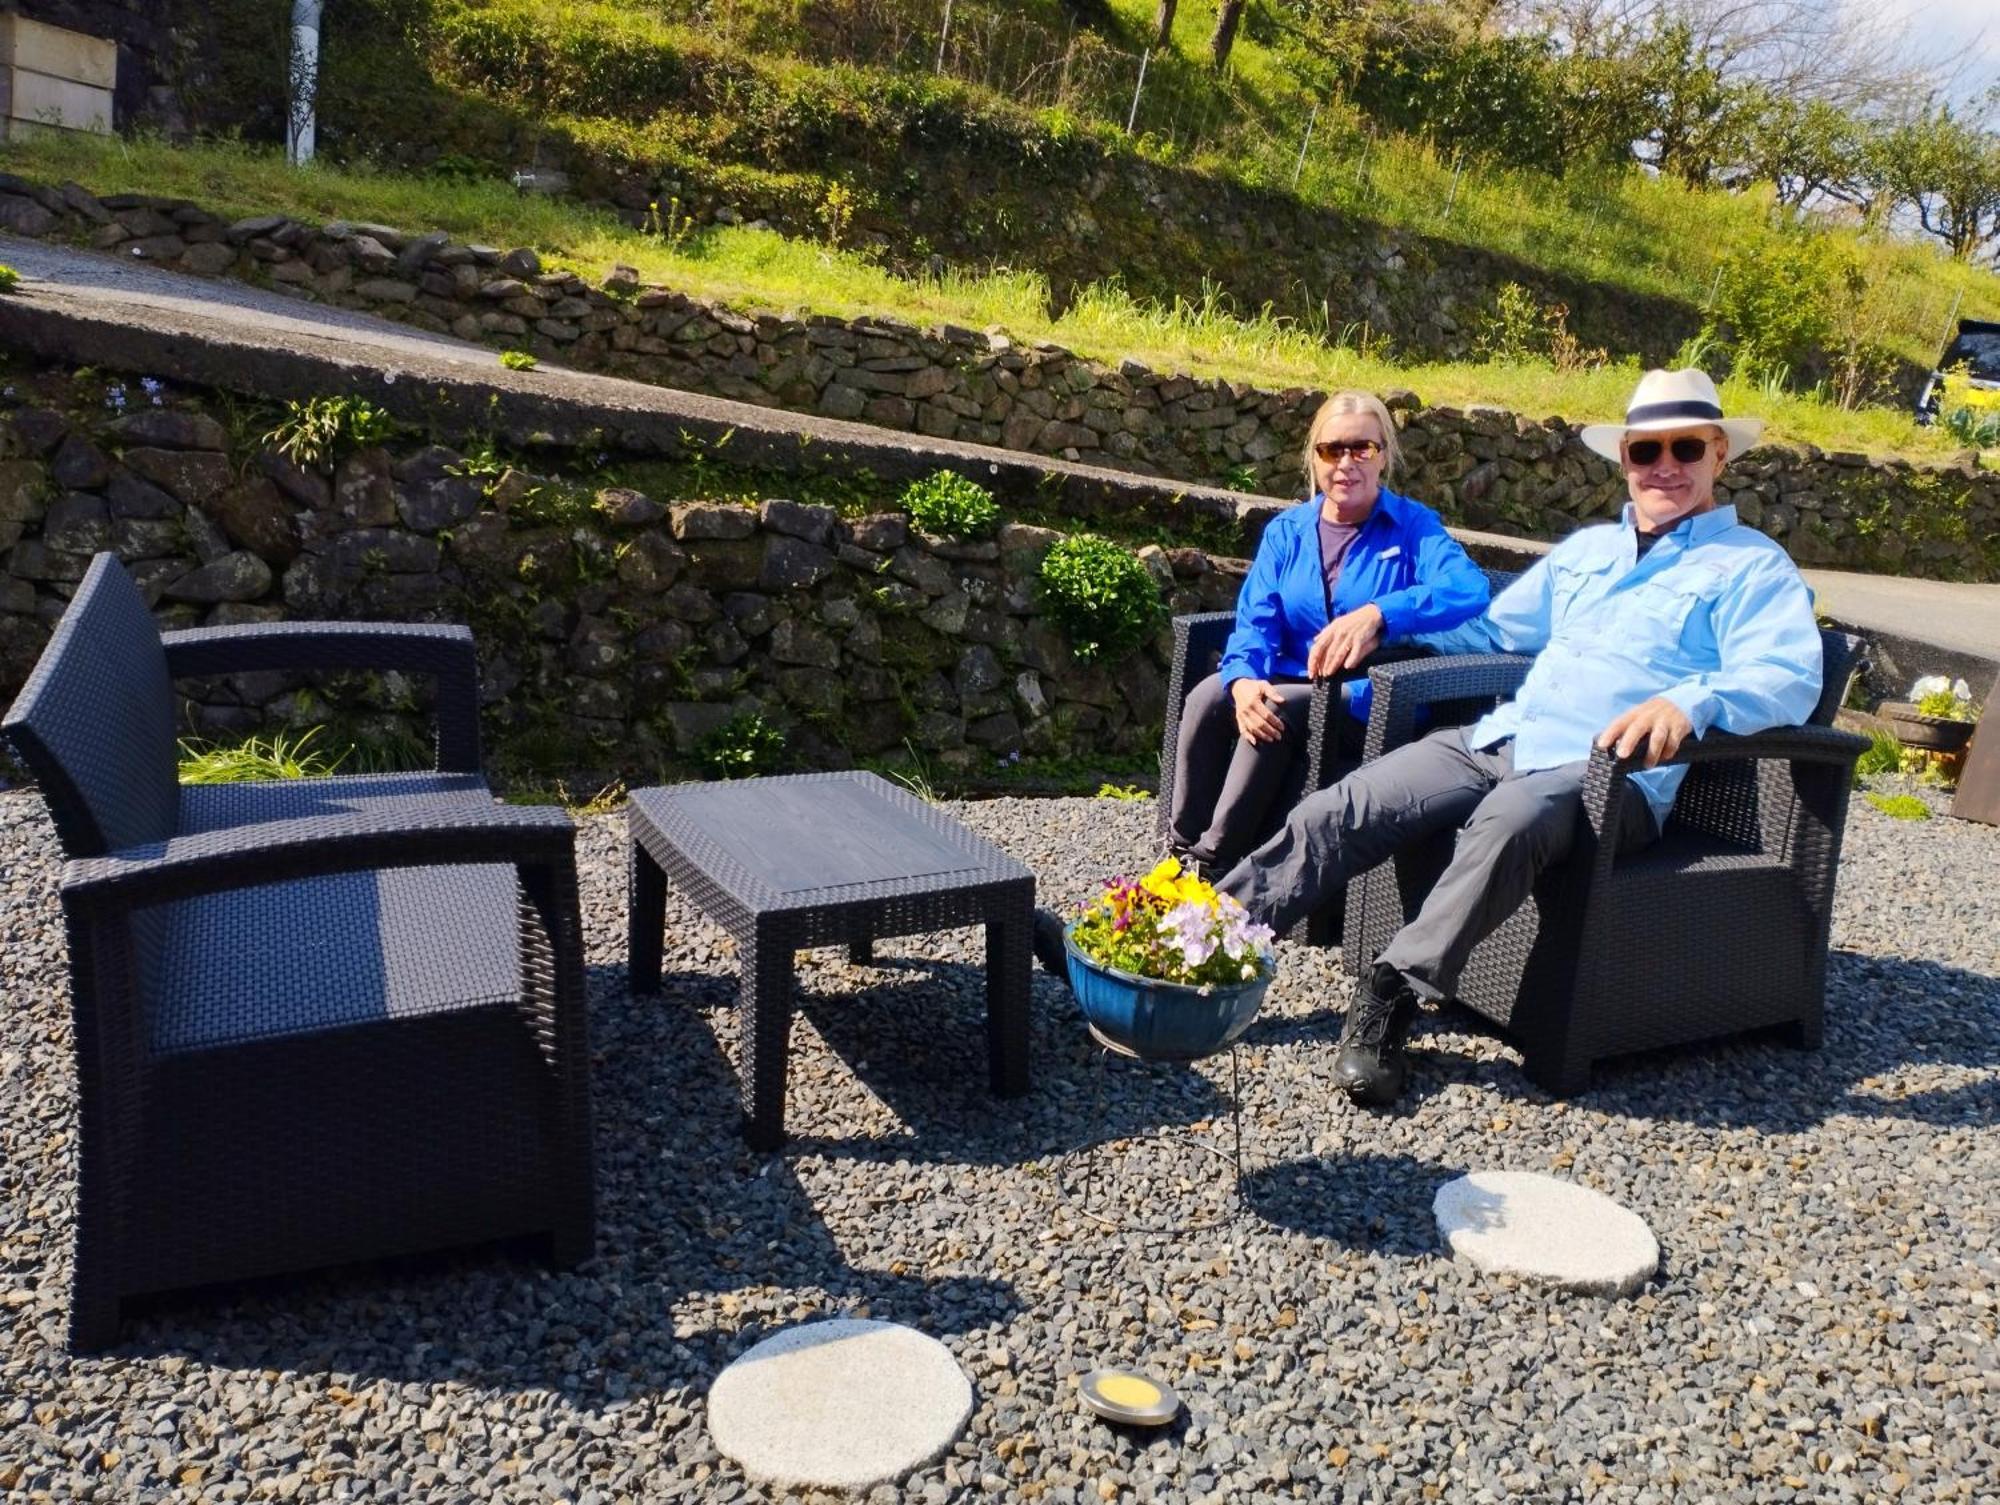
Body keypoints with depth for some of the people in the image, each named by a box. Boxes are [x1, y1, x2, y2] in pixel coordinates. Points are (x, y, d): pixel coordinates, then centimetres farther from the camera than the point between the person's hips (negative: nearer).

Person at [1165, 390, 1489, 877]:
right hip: (1290, 685, 4)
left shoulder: (1413, 526, -1)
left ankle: (1214, 863, -24)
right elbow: (1256, 619, -1)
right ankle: (1183, 851, -16)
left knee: (1284, 708, -32)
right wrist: (1244, 679, -25)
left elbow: (1469, 589, -21)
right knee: (1208, 699, -25)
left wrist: (1378, 615, -39)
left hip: (1372, 702, -3)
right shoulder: (1286, 531, 11)